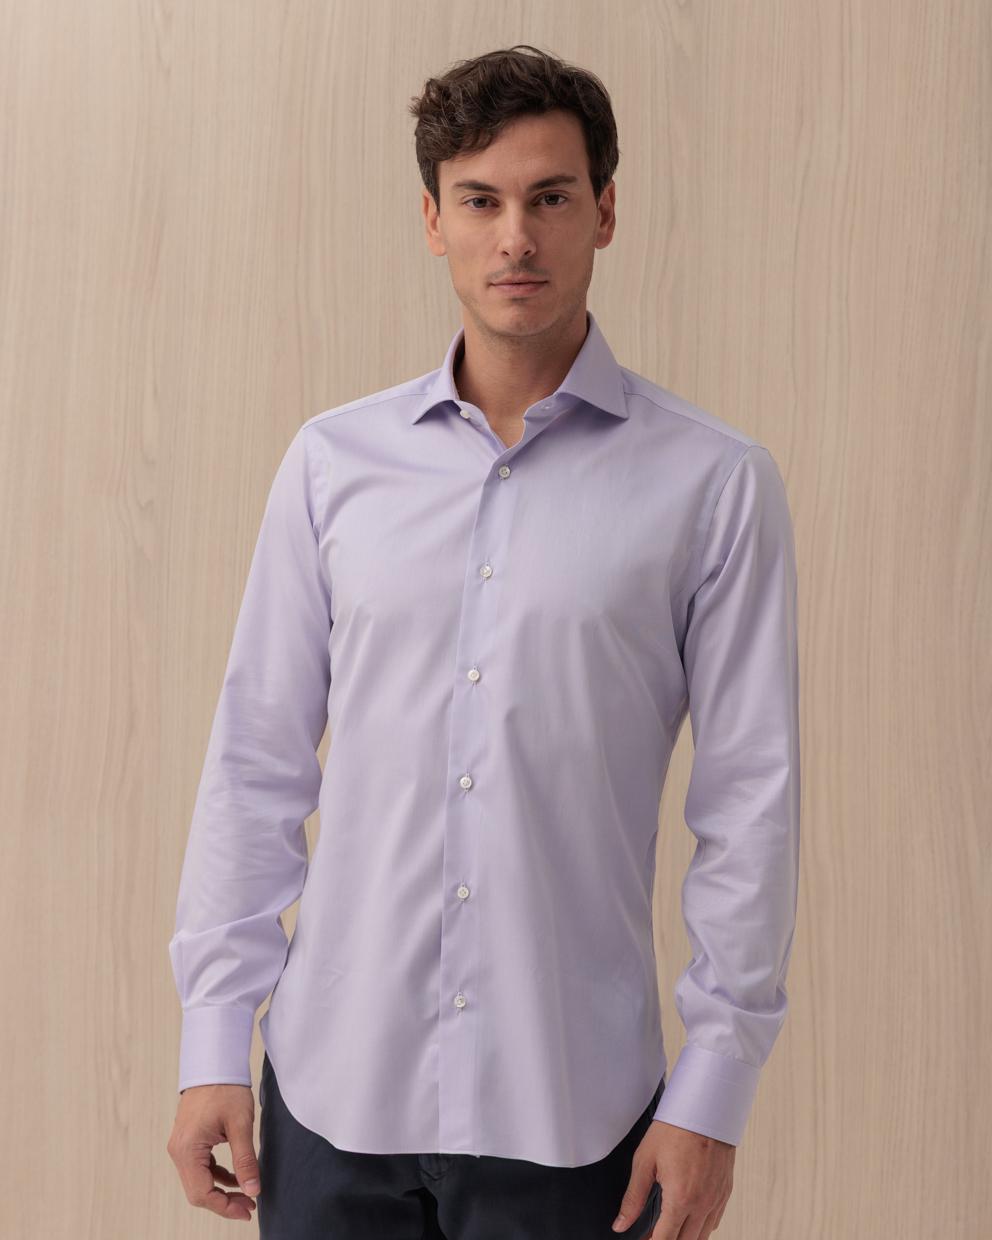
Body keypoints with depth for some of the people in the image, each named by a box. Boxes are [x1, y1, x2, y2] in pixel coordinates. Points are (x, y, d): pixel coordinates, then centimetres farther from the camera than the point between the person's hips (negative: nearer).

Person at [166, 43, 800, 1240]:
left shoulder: (713, 483, -4)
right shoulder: (333, 460, 3)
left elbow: (749, 796, -3)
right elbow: (256, 761, 5)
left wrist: (711, 1093, -5)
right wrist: (212, 1041, 3)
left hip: (569, 1111, -2)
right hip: (334, 1092, 2)